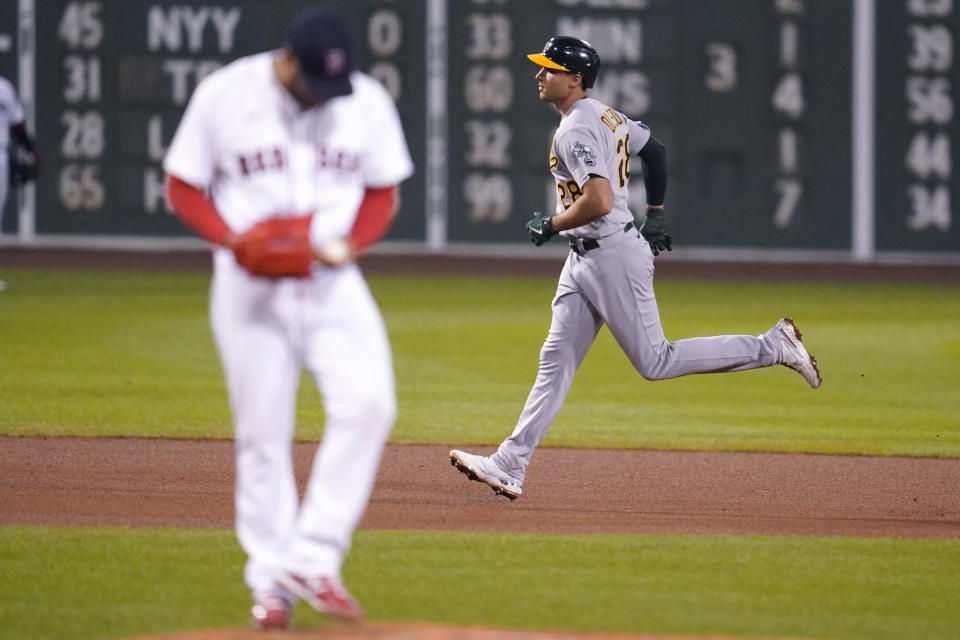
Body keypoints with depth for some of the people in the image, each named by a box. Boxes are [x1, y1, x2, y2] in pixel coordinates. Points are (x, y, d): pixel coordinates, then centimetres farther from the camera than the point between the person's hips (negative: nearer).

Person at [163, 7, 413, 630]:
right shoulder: (224, 95, -7)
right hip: (250, 287, -1)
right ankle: (272, 584, 12)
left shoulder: (368, 101, -1)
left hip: (333, 283, 1)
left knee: (368, 402, -20)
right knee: (262, 432, 0)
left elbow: (383, 193, 9)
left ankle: (313, 559, -13)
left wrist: (350, 244, -11)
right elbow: (183, 186, 1)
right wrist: (234, 239, -16)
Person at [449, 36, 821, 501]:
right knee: (555, 360, 6)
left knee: (656, 362, -4)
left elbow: (599, 202, -31)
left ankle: (772, 347, 2)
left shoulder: (576, 130, -19)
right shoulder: (603, 115, 11)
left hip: (613, 255, -10)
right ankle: (509, 465, 5)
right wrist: (655, 215, 30)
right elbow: (654, 151, 25)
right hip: (584, 260, 10)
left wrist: (550, 226, -15)